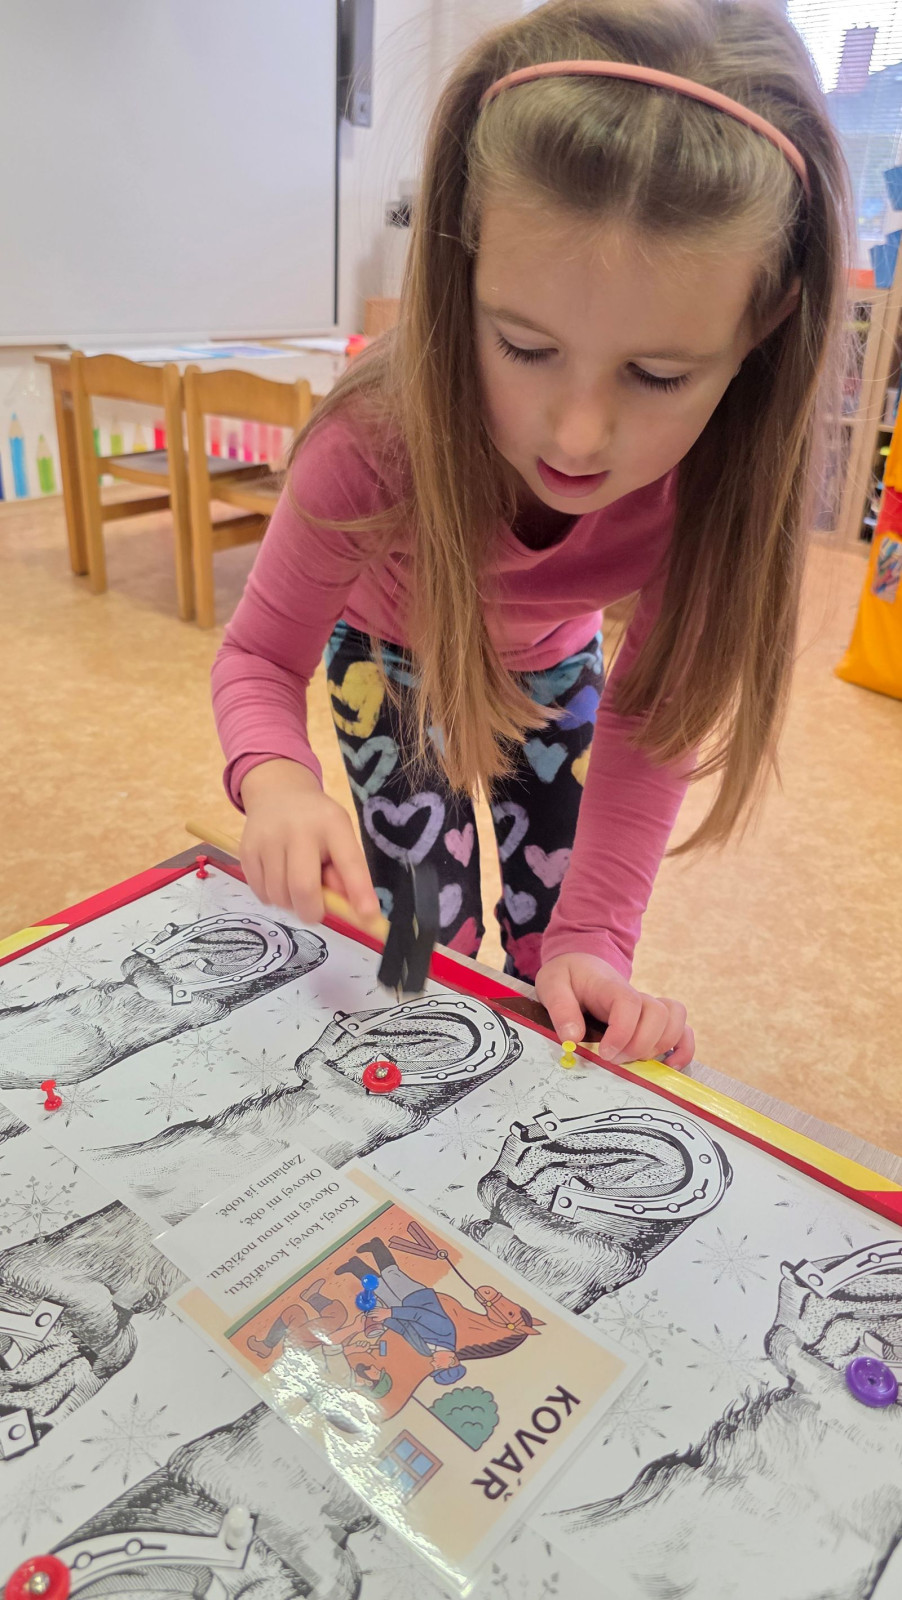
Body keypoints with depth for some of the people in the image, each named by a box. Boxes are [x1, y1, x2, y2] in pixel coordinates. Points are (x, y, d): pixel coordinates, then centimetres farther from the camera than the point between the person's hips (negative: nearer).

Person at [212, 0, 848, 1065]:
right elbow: (258, 657, -26)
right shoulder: (375, 441, -38)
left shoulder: (723, 466, -32)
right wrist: (277, 780, -49)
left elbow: (654, 710, -24)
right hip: (395, 654, -1)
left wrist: (594, 938, -33)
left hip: (554, 663, 2)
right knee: (424, 938, -5)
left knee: (550, 915, 7)